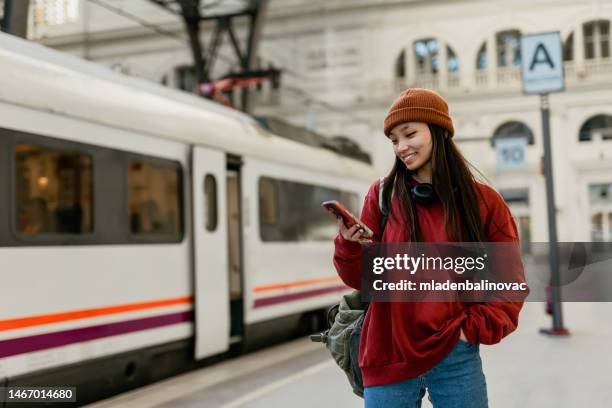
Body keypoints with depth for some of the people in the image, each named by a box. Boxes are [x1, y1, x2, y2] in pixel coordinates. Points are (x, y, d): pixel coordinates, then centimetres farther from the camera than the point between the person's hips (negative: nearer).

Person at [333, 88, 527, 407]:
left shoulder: (484, 201, 0)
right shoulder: (383, 196, 1)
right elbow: (364, 279, 0)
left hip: (455, 359, 0)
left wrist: (476, 328, -5)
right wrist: (350, 246, -19)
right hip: (389, 357, 0)